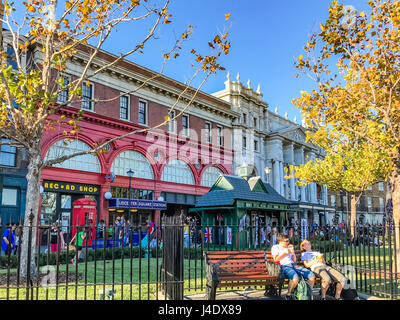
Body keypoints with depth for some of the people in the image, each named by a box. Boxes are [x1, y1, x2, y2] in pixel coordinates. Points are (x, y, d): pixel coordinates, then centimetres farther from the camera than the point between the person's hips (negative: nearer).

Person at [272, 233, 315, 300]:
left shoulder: (288, 248, 28)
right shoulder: (275, 247, 11)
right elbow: (276, 259, -3)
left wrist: (292, 251, 12)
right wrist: (285, 253, 0)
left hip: (293, 265, 7)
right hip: (284, 266, -6)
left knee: (312, 276, -14)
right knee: (296, 277, -38)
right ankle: (289, 295, -16)